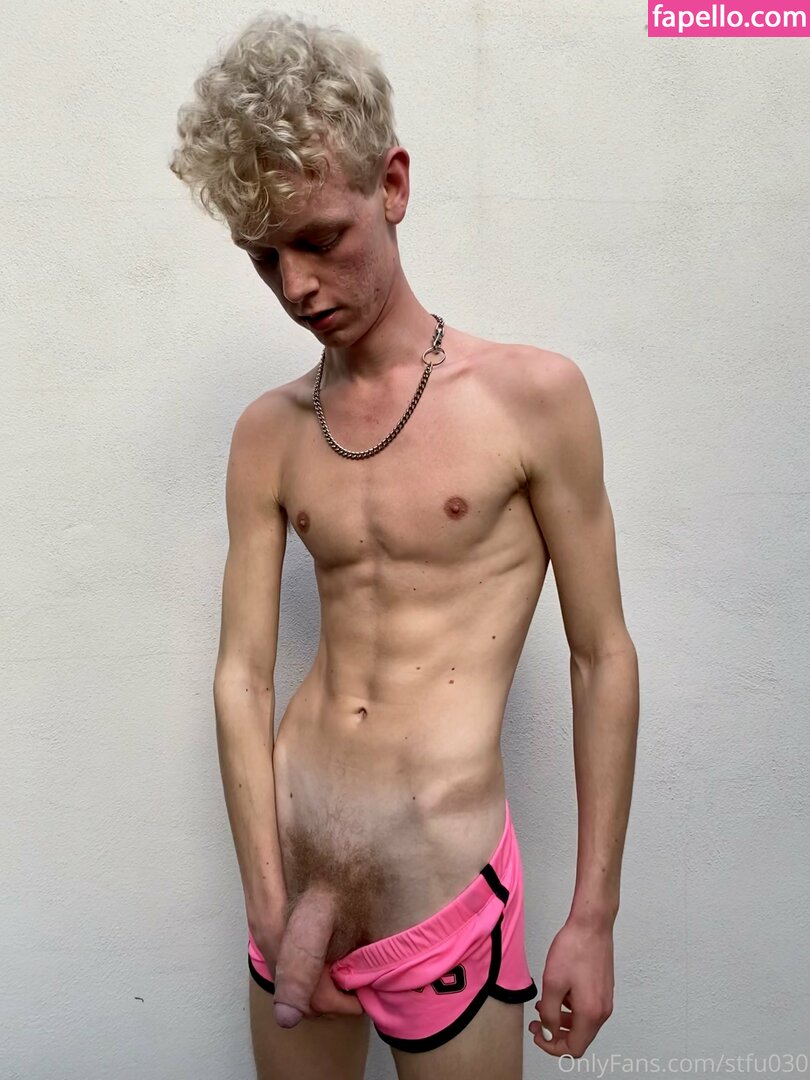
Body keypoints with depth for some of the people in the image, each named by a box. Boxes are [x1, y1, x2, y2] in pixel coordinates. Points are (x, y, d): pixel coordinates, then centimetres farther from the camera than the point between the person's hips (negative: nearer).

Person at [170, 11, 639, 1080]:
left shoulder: (532, 395, -9)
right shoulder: (269, 433, 1)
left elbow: (604, 659, -6)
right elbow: (242, 677, -1)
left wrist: (594, 920, -3)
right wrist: (272, 905, -7)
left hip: (444, 891, -3)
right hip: (288, 865, 4)